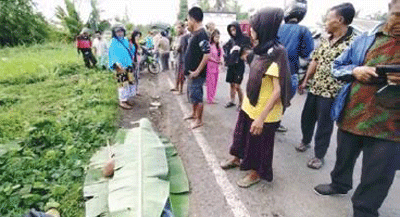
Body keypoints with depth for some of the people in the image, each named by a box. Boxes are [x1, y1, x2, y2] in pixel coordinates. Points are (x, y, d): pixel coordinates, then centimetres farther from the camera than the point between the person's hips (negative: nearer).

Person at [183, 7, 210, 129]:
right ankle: (194, 113, 39)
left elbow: (207, 54, -27)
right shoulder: (195, 33, 12)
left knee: (196, 96, 0)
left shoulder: (201, 34, -19)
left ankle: (199, 120, 14)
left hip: (197, 74, -10)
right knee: (192, 94, 22)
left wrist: (197, 71, -25)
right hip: (191, 72, 10)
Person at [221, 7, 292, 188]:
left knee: (259, 144, 11)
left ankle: (257, 173, 34)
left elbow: (277, 90, -25)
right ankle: (238, 158, 48)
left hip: (264, 113, -8)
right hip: (249, 106, 8)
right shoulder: (263, 50, 4)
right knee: (242, 135, 24)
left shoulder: (275, 54, -22)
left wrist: (261, 118, -27)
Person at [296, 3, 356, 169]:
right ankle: (305, 141, 43)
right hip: (314, 89, 6)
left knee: (324, 125, 6)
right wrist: (305, 81, 16)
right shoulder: (325, 41, 7)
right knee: (307, 117, 18)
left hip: (332, 93, -6)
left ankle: (319, 155, 23)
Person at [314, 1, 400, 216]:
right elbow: (337, 67, 10)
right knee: (344, 158, 24)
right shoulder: (365, 39, 3)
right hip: (351, 115, 3)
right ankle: (339, 184, 51)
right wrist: (355, 70, -12)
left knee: (375, 179, 9)